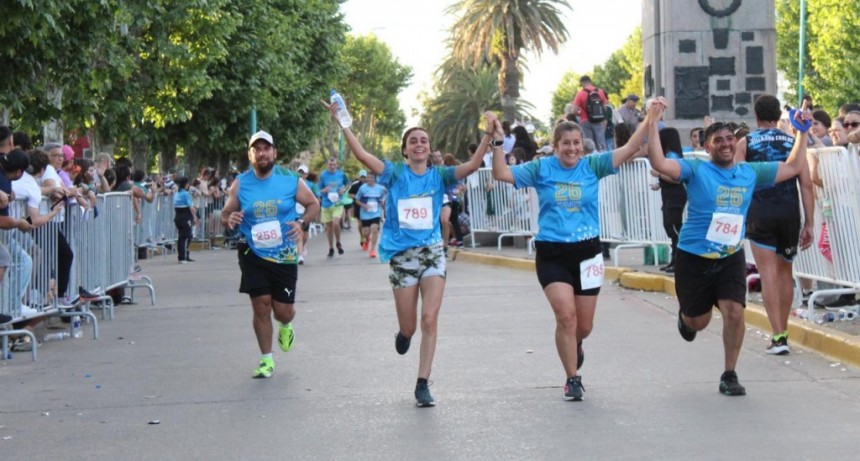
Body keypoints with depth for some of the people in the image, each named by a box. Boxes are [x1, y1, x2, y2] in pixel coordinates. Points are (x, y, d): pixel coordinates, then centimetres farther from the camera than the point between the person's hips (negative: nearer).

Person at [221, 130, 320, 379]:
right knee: (261, 307, -3)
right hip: (253, 255, 0)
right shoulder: (240, 183, -3)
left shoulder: (290, 180, -5)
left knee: (283, 310, 2)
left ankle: (285, 326, 41)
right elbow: (225, 214, 6)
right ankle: (266, 360, 12)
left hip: (285, 256, 0)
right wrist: (230, 219, -19)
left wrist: (301, 222, -14)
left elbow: (313, 204, 6)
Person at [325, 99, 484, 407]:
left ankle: (423, 385, -3)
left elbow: (472, 165, -9)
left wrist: (489, 136, -20)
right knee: (409, 327, 6)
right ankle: (404, 333, 45)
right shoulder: (395, 173, 0)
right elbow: (361, 155, -12)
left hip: (432, 253, 1)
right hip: (401, 255, -1)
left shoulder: (438, 176, 5)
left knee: (430, 319, -11)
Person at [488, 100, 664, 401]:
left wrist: (649, 121, -16)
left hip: (587, 252, 2)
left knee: (584, 325, 9)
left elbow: (628, 151, -6)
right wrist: (497, 141, -16)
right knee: (565, 315, -14)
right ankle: (572, 379, 1)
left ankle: (574, 346, 47)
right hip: (552, 254, -2)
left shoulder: (592, 166, 2)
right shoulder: (541, 169, 0)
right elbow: (502, 174, -6)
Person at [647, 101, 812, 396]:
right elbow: (659, 163, -26)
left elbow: (793, 167, 12)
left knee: (735, 312, -14)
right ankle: (685, 316, 51)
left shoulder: (750, 173, 3)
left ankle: (729, 376, 3)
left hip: (731, 258, 3)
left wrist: (802, 132, 6)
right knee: (699, 322, 11)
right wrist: (653, 125, -30)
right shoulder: (696, 170, -11)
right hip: (694, 259, -2)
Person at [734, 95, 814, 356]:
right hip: (790, 211, 2)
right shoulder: (793, 142, 8)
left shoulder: (746, 143, 4)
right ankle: (782, 332, 25)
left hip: (760, 213, -2)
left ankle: (778, 337, -11)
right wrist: (809, 224, 3)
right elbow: (806, 185, 2)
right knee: (785, 271, 17)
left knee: (768, 273, -3)